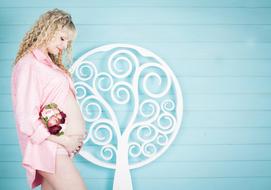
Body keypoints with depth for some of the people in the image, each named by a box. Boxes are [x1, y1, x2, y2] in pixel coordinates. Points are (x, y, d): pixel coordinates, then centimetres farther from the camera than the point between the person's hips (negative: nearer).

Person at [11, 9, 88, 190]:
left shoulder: (50, 63, 18)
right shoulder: (28, 64, -10)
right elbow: (27, 119, -16)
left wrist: (78, 133, 3)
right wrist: (62, 140, -13)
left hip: (58, 146, 8)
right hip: (48, 146, -8)